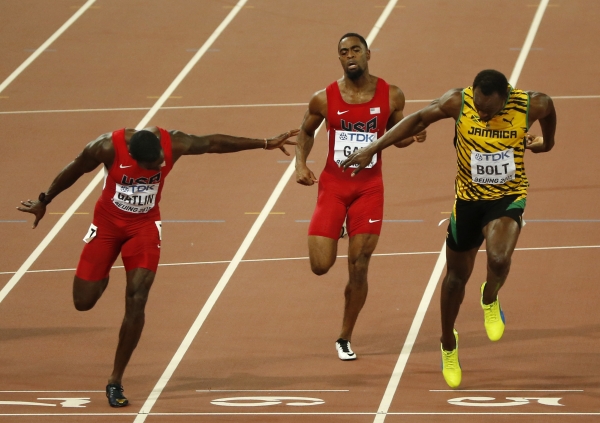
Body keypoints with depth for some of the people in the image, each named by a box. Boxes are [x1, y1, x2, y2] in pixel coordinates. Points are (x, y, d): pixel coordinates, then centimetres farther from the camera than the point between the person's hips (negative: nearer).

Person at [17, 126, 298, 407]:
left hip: (144, 225, 1)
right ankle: (102, 277, 37)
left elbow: (214, 143, -6)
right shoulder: (108, 148, -27)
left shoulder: (173, 144, -22)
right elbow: (73, 171, -9)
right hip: (107, 223, -1)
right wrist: (44, 202, 5)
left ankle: (115, 382, -6)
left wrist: (265, 143, -1)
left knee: (136, 301, -14)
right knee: (84, 301, -2)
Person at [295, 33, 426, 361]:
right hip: (332, 185, 0)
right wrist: (300, 164, -5)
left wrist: (412, 135, -12)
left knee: (359, 269, -1)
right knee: (321, 266, -8)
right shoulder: (324, 99, -6)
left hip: (369, 188, 0)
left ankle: (345, 339, 18)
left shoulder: (391, 96, -4)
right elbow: (306, 131, 12)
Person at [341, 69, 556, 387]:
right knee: (457, 276, 14)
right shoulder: (458, 102, -20)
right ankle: (448, 346, 39)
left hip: (507, 197, -2)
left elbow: (548, 109, 4)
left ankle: (490, 300, 5)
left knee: (499, 258, -31)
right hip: (468, 197, 2)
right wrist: (373, 149, -7)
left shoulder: (531, 106, -21)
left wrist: (547, 142, 25)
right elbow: (418, 119, -6)